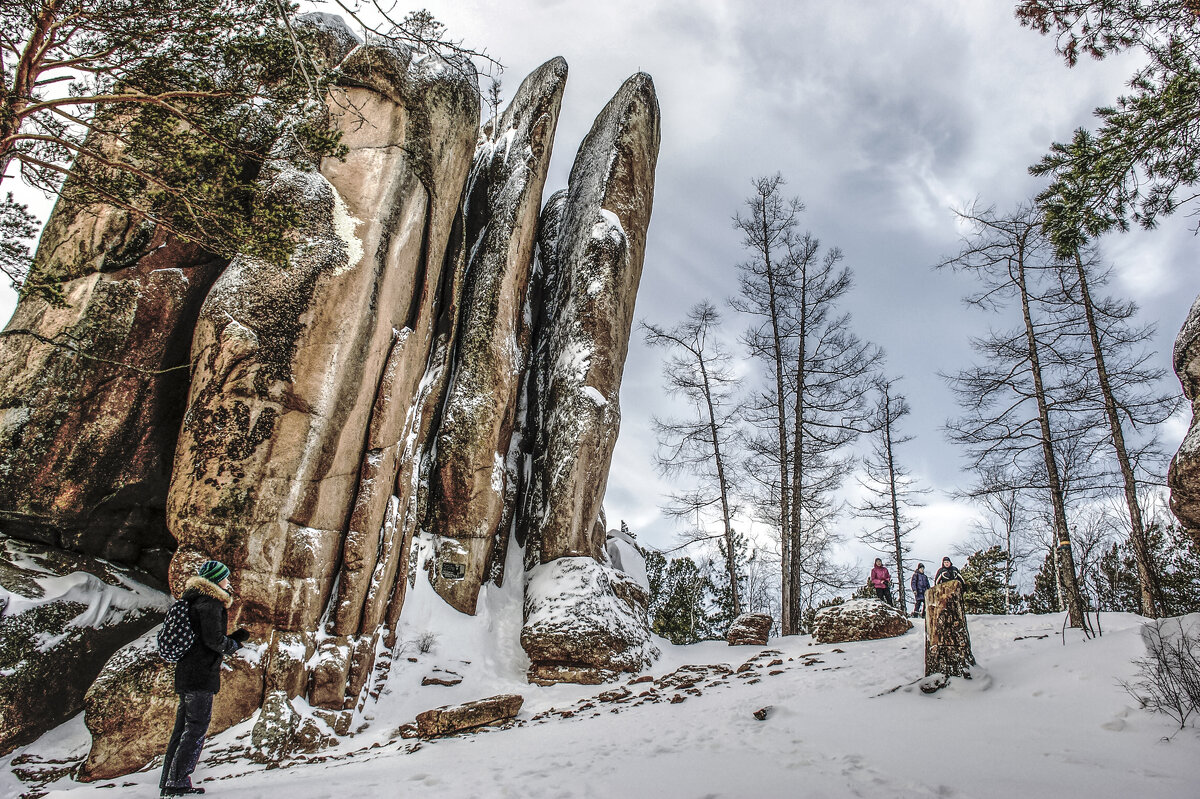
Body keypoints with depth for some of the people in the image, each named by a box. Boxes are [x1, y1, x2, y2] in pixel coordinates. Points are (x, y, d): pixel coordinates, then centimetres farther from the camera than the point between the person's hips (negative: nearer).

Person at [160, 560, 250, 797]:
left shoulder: (193, 600, 19)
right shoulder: (210, 603, -13)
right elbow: (214, 640, -20)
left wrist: (232, 638, 14)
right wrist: (235, 644, -1)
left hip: (185, 674, 10)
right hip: (202, 674, -10)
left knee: (183, 727, 13)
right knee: (197, 728, -5)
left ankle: (168, 780, 17)